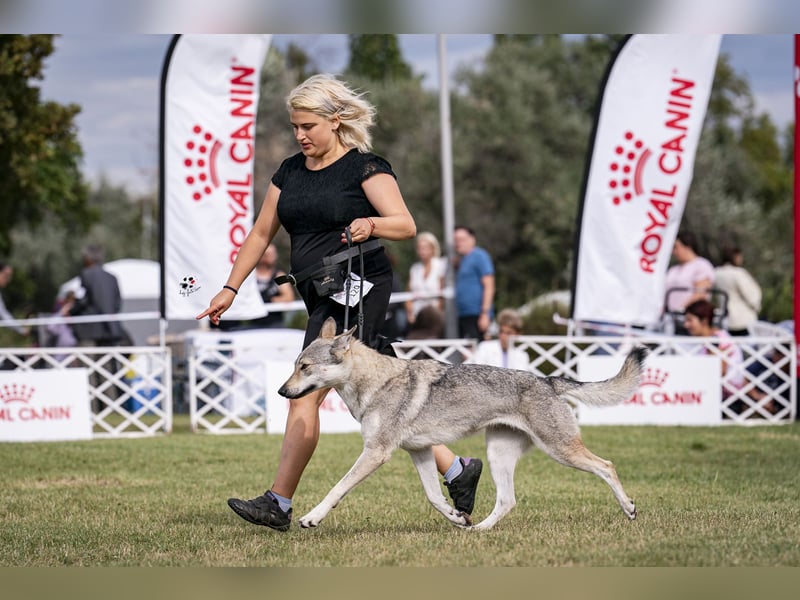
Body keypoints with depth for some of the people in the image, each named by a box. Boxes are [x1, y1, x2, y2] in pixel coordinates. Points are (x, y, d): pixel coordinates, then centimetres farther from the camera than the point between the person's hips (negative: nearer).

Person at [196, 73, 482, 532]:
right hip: (322, 296, 8)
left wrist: (372, 225, -33)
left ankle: (280, 504, -7)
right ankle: (456, 470, 14)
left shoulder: (365, 167, -6)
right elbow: (261, 233, 19)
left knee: (306, 393, -11)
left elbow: (407, 225, -13)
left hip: (359, 289, -8)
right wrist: (230, 289, 14)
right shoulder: (290, 172, 14)